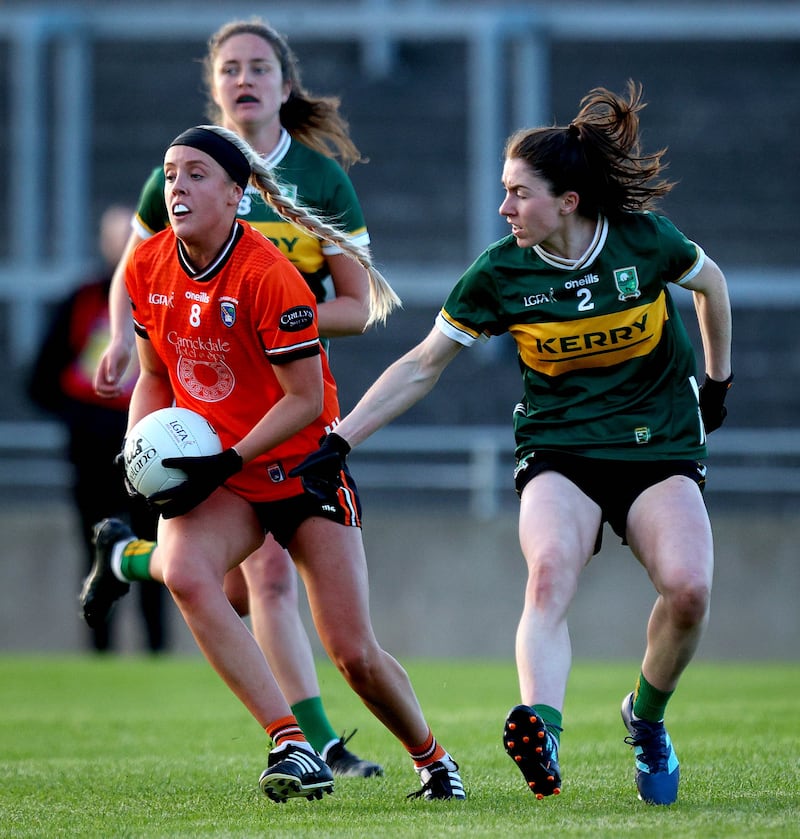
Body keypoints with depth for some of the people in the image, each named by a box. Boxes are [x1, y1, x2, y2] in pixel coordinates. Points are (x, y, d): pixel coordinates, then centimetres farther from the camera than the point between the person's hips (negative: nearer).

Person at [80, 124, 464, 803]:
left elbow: (305, 399, -17)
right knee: (186, 574, -31)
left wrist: (225, 464, -23)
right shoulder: (148, 268, -2)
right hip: (212, 474, 4)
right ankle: (293, 746, -28)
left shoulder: (269, 276, -20)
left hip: (303, 467, -4)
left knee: (354, 654, -6)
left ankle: (432, 758, 25)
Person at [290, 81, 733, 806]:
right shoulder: (501, 272, -7)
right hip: (559, 455, 0)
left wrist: (717, 381, 23)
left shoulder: (644, 240, -9)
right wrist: (338, 442, -4)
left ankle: (647, 718, 3)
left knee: (688, 586, -25)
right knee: (550, 571, -32)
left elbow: (711, 284, 13)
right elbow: (421, 367, 2)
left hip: (661, 452, 0)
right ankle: (541, 729, -52)